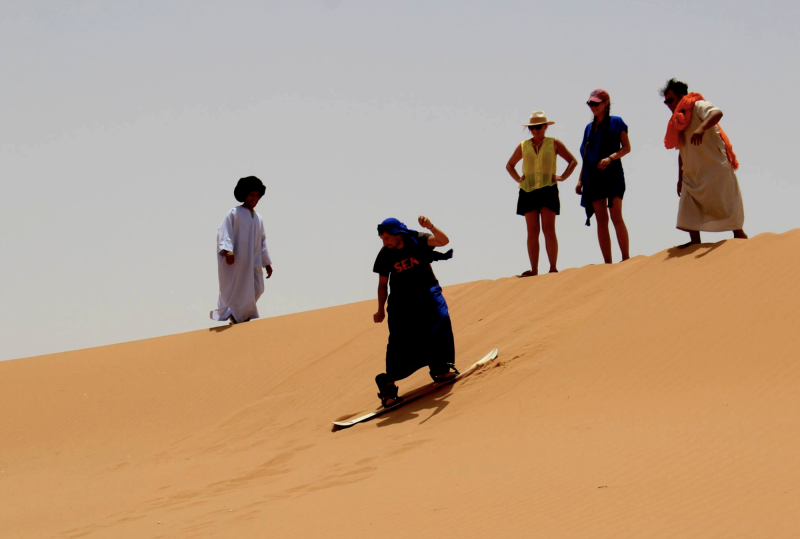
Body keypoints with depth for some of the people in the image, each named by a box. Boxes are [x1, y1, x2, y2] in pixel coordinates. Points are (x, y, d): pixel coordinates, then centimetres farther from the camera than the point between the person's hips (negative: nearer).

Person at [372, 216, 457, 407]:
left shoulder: (418, 240, -12)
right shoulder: (385, 255, -7)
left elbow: (444, 241, -27)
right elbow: (383, 283, 5)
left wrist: (430, 227, -44)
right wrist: (380, 309, 2)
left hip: (427, 293, 0)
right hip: (402, 300, 0)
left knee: (441, 319, -22)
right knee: (400, 341, -10)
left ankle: (441, 369, -6)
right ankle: (388, 384, -1)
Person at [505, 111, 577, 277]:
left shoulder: (554, 143, 6)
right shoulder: (523, 146, 11)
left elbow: (573, 161, 11)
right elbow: (509, 165, 24)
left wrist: (562, 177, 0)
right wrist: (518, 178, 8)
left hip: (547, 190, -2)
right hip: (528, 191, 2)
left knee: (548, 230, -9)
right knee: (532, 232, 0)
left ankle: (553, 268, -8)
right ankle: (534, 270, 1)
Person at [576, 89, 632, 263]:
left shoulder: (616, 122, 3)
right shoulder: (589, 128, 17)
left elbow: (626, 147, -4)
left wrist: (610, 158, -21)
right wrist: (580, 180, 12)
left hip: (612, 172, -5)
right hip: (593, 176, 5)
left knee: (616, 217, -14)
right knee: (601, 221, 0)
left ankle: (626, 259, -13)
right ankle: (607, 262, -1)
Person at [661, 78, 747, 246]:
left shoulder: (698, 106, -8)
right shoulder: (677, 122, 16)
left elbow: (717, 113, -31)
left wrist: (701, 128, -48)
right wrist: (680, 177, 20)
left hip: (714, 166, -8)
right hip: (693, 173, 8)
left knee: (724, 204, -5)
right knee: (689, 207, -1)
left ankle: (739, 234, 5)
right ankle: (695, 241, 1)